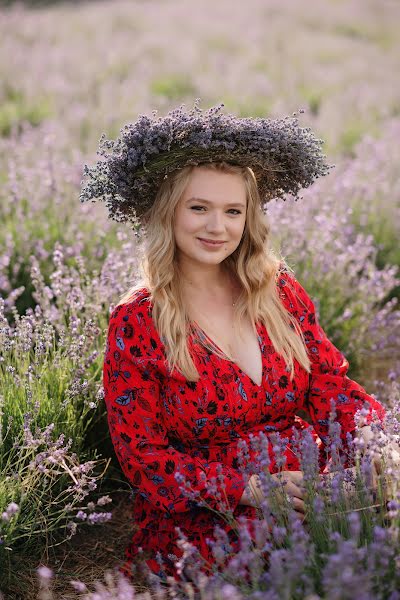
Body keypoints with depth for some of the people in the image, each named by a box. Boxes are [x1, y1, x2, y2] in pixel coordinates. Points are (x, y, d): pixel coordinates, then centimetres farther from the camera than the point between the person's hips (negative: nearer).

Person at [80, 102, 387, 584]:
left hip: (304, 496, 5)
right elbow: (144, 458, -6)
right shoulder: (136, 323, -6)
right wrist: (251, 490, -19)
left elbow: (331, 388, 4)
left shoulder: (277, 288, 6)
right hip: (197, 521, -5)